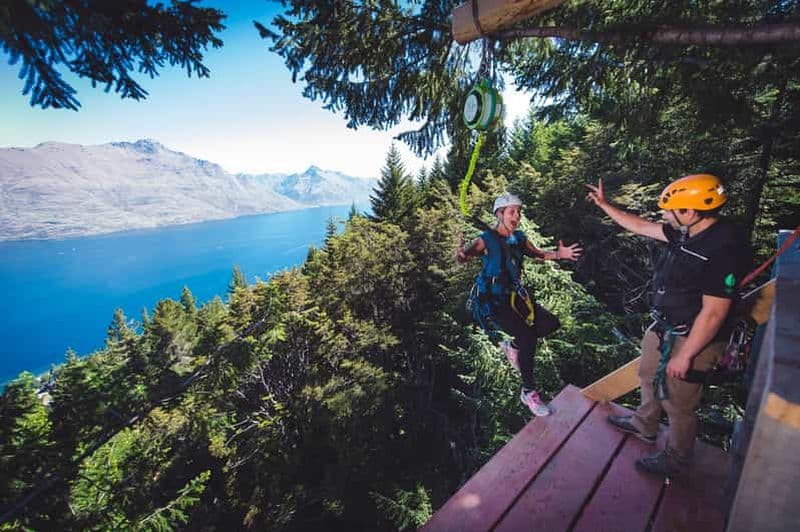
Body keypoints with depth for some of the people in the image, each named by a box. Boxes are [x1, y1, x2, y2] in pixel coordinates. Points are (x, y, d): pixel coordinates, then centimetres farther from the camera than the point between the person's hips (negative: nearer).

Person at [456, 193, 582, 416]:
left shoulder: (519, 238, 5)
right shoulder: (486, 240, -16)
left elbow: (538, 254, 18)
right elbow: (466, 255, -32)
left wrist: (559, 254, -1)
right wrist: (461, 254, -56)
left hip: (514, 295, 7)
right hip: (492, 301, -7)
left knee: (551, 323, -4)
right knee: (528, 337, -17)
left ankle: (513, 346, 20)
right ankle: (528, 393, 3)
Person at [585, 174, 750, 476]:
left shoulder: (725, 249, -27)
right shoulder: (684, 233, -3)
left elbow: (713, 313, -25)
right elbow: (639, 226, 11)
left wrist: (685, 356, -19)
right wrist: (603, 204, 14)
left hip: (692, 338, -8)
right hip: (663, 328, 8)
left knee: (678, 404, 10)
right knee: (649, 377, 26)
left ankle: (676, 460, 35)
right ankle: (645, 426, 50)